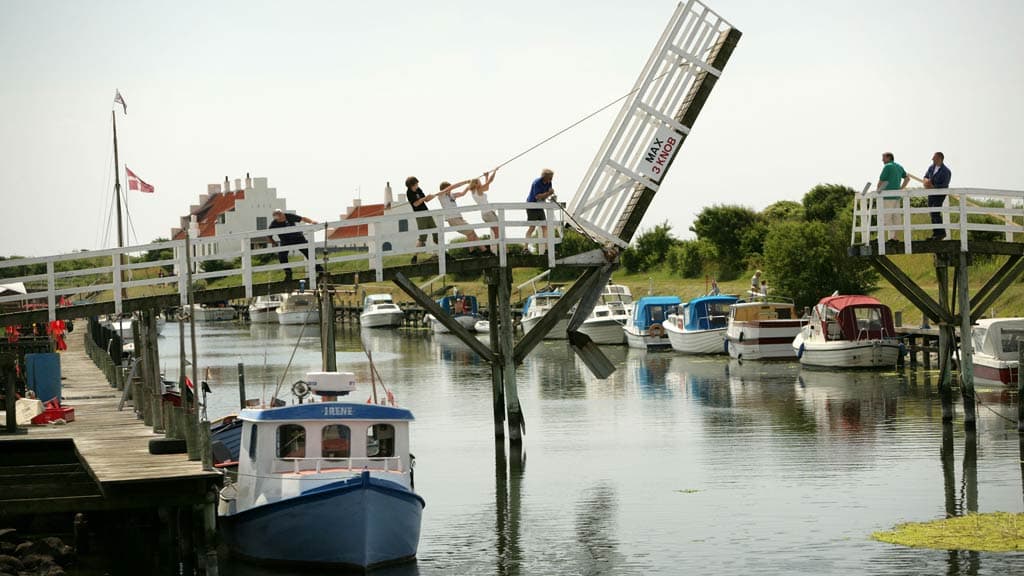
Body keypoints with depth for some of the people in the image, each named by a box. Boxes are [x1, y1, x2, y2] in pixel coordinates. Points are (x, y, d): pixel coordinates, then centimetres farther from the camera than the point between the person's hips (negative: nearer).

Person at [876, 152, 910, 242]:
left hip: (888, 195, -8)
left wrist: (877, 190, 7)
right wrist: (901, 188, 19)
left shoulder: (887, 167, -10)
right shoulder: (899, 167, 15)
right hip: (897, 195, 8)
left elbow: (881, 181, -9)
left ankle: (891, 237, -12)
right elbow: (907, 178, 21)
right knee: (896, 216, 9)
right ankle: (895, 236, 11)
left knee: (887, 217, -6)